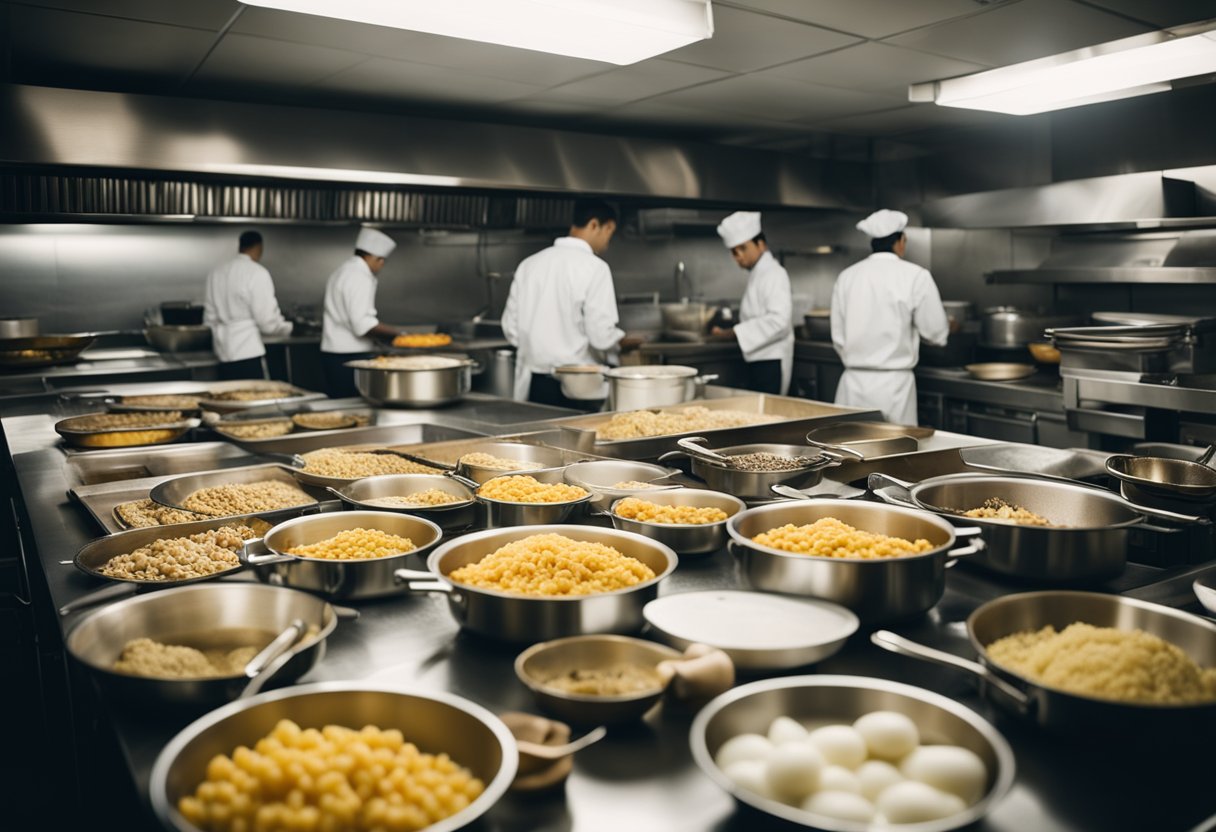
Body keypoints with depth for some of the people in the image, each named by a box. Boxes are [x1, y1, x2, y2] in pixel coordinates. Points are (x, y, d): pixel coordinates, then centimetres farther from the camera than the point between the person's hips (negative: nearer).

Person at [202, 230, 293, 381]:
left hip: (223, 353, 7)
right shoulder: (257, 273, -11)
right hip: (248, 353, -7)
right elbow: (267, 320, -12)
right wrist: (288, 327, 7)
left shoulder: (216, 272, 9)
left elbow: (210, 318, 14)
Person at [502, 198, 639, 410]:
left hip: (531, 385, 5)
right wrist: (624, 341, 5)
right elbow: (601, 335, -15)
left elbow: (511, 328, 8)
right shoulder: (594, 267, -11)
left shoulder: (529, 264, 6)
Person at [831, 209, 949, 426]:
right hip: (894, 383, -3)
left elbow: (838, 336, 7)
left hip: (853, 382, 4)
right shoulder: (915, 276, -6)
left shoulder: (847, 276, 3)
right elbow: (936, 333, -1)